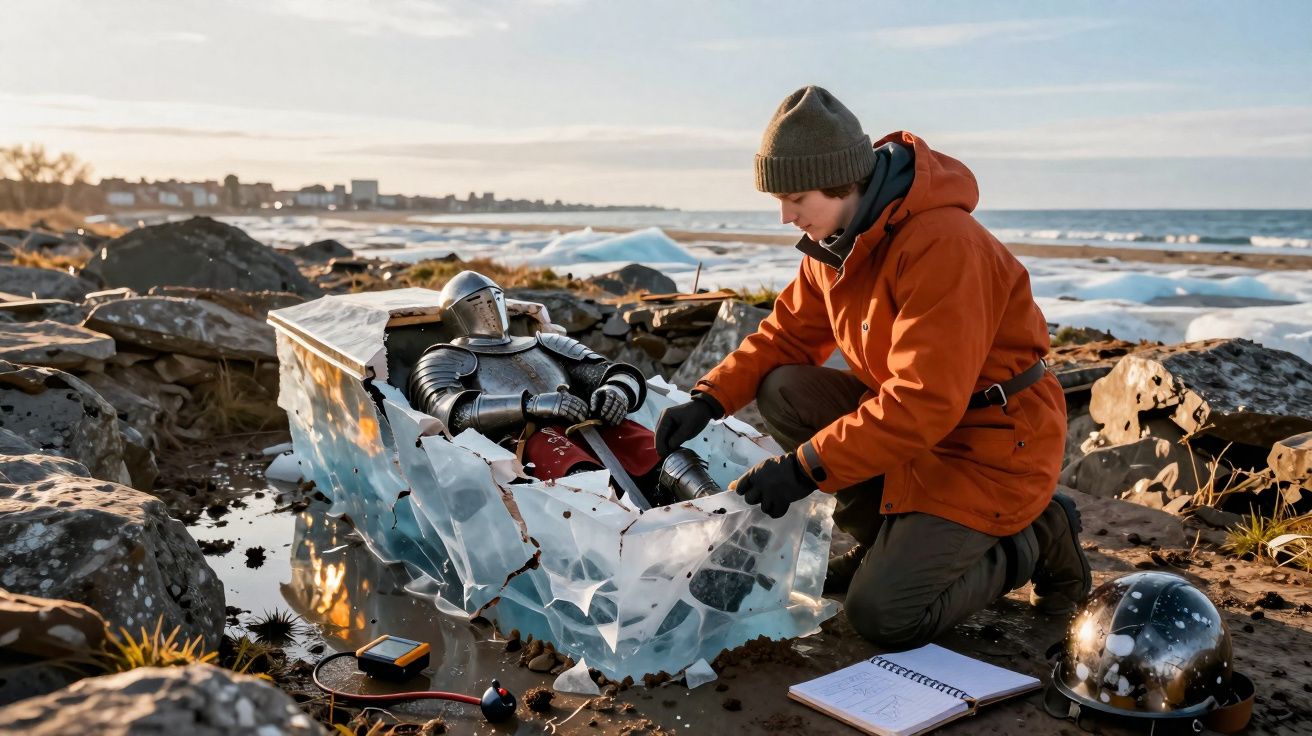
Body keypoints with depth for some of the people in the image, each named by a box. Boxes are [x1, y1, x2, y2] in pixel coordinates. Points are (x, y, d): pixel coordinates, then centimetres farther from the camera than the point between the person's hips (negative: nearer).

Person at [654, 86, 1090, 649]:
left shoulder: (942, 244, -29)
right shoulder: (837, 239, 0)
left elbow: (923, 401, -32)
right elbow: (788, 332, 6)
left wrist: (807, 466, -31)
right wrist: (708, 400, -8)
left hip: (991, 444, -8)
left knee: (881, 615, -15)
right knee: (783, 390, -9)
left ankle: (1030, 544, 9)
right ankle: (888, 540, 7)